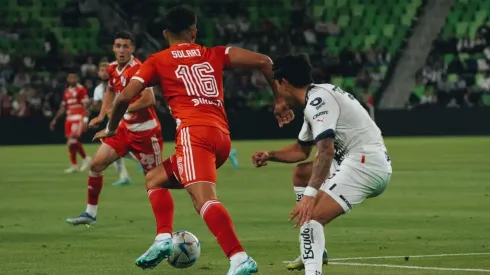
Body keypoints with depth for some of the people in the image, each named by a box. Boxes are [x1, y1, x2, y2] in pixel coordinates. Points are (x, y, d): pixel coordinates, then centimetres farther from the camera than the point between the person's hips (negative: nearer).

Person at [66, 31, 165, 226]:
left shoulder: (137, 69, -21)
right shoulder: (113, 69, 5)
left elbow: (149, 100, -31)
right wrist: (102, 116, 16)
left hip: (145, 131, -8)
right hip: (124, 128, 8)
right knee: (97, 163, 3)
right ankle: (90, 213, 13)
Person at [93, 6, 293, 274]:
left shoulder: (158, 61, 13)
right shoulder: (215, 54, 21)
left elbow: (125, 96, 6)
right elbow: (263, 61, 11)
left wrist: (111, 129, 23)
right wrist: (279, 100, 19)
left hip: (194, 132, -6)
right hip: (222, 136, 6)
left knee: (204, 199, -24)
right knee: (154, 178, 25)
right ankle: (164, 239, 7)